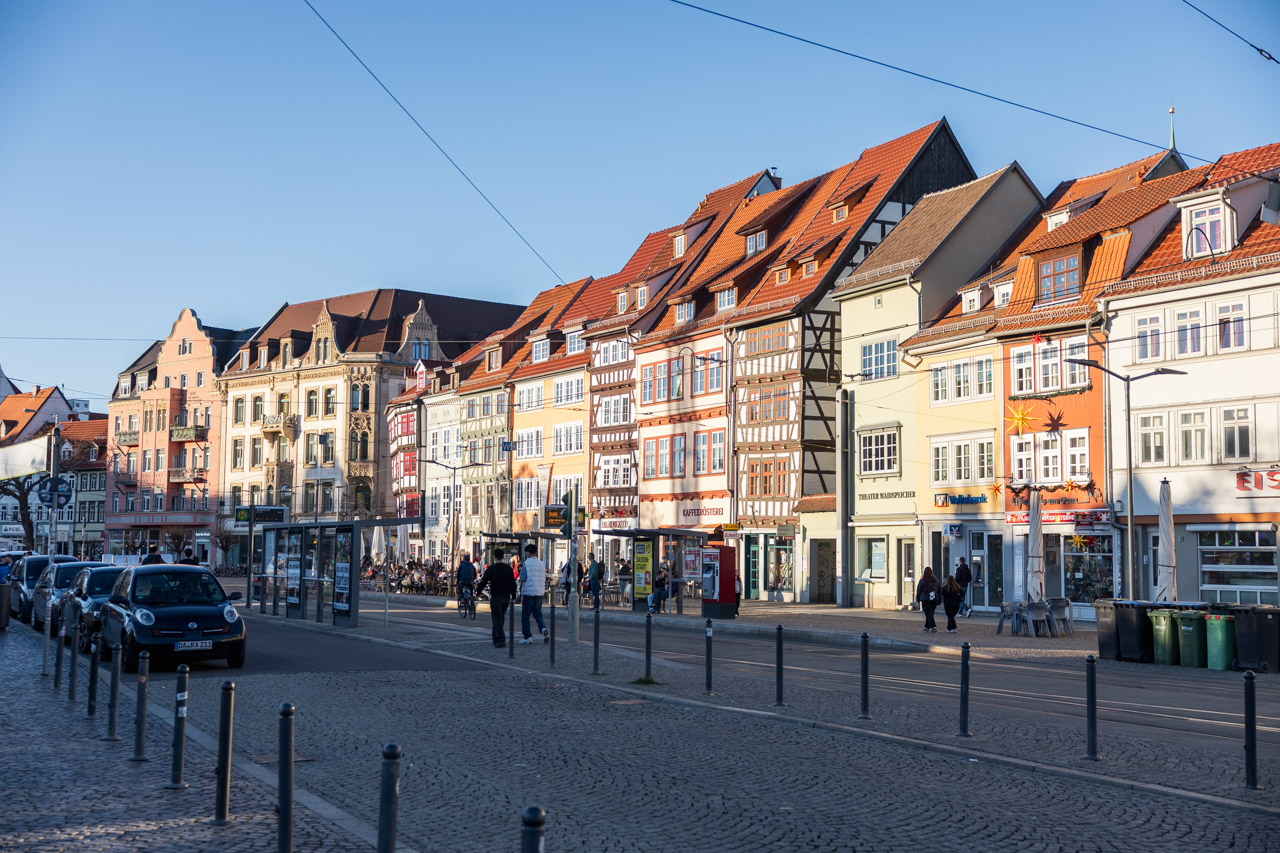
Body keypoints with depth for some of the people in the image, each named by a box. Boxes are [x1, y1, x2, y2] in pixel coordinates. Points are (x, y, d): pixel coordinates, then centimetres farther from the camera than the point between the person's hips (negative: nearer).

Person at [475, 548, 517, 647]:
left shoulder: (491, 569, -7)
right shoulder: (508, 568, 5)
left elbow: (483, 582, -7)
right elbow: (513, 584, 5)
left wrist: (477, 592, 6)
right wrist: (513, 596, 13)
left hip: (495, 597, -5)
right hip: (506, 597, 5)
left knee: (497, 619, -4)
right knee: (500, 618, 16)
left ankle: (501, 640, -15)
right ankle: (496, 639, 22)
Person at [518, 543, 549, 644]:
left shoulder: (526, 564, -9)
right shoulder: (542, 564, 6)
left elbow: (522, 579, -9)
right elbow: (544, 579, 11)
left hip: (528, 592, -5)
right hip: (539, 592, 5)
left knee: (525, 615, 7)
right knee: (538, 614, 14)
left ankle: (528, 637, 7)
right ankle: (543, 629, -11)